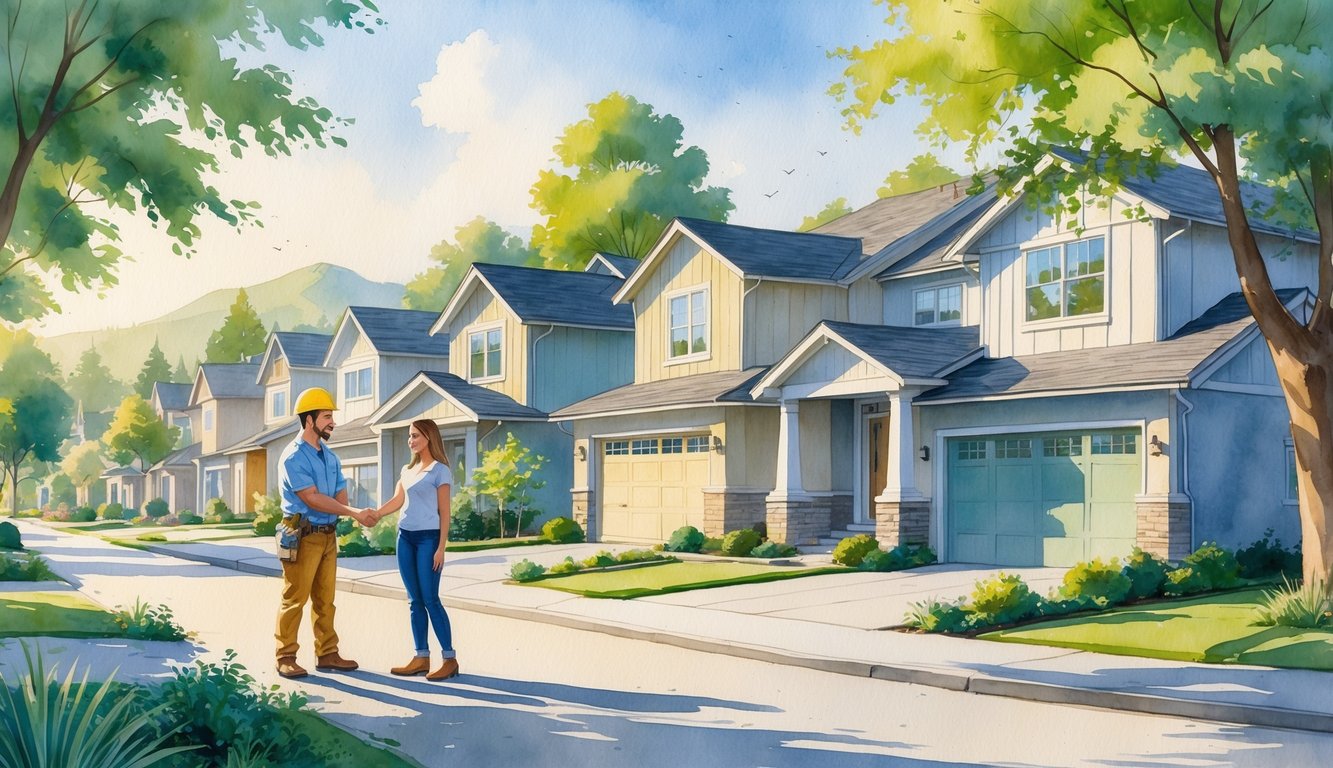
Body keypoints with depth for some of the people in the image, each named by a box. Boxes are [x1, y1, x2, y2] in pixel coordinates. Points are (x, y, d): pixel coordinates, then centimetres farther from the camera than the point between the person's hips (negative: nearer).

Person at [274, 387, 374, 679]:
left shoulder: (330, 457, 14)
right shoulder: (293, 457, -12)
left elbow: (340, 495, 10)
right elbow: (312, 499, -18)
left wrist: (357, 514, -14)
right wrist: (354, 513, -19)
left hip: (328, 535, 8)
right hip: (303, 536, -8)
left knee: (325, 599, 11)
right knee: (295, 598, -4)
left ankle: (327, 654, 17)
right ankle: (285, 658, 3)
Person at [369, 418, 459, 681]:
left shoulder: (440, 470, -4)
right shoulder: (407, 469, 15)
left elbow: (444, 511, -6)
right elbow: (398, 501, 14)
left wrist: (441, 547, -12)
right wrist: (375, 514, -4)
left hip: (428, 538, -6)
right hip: (405, 536, 7)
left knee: (430, 599, -8)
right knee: (415, 600, 6)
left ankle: (450, 658, -3)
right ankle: (421, 657, 11)